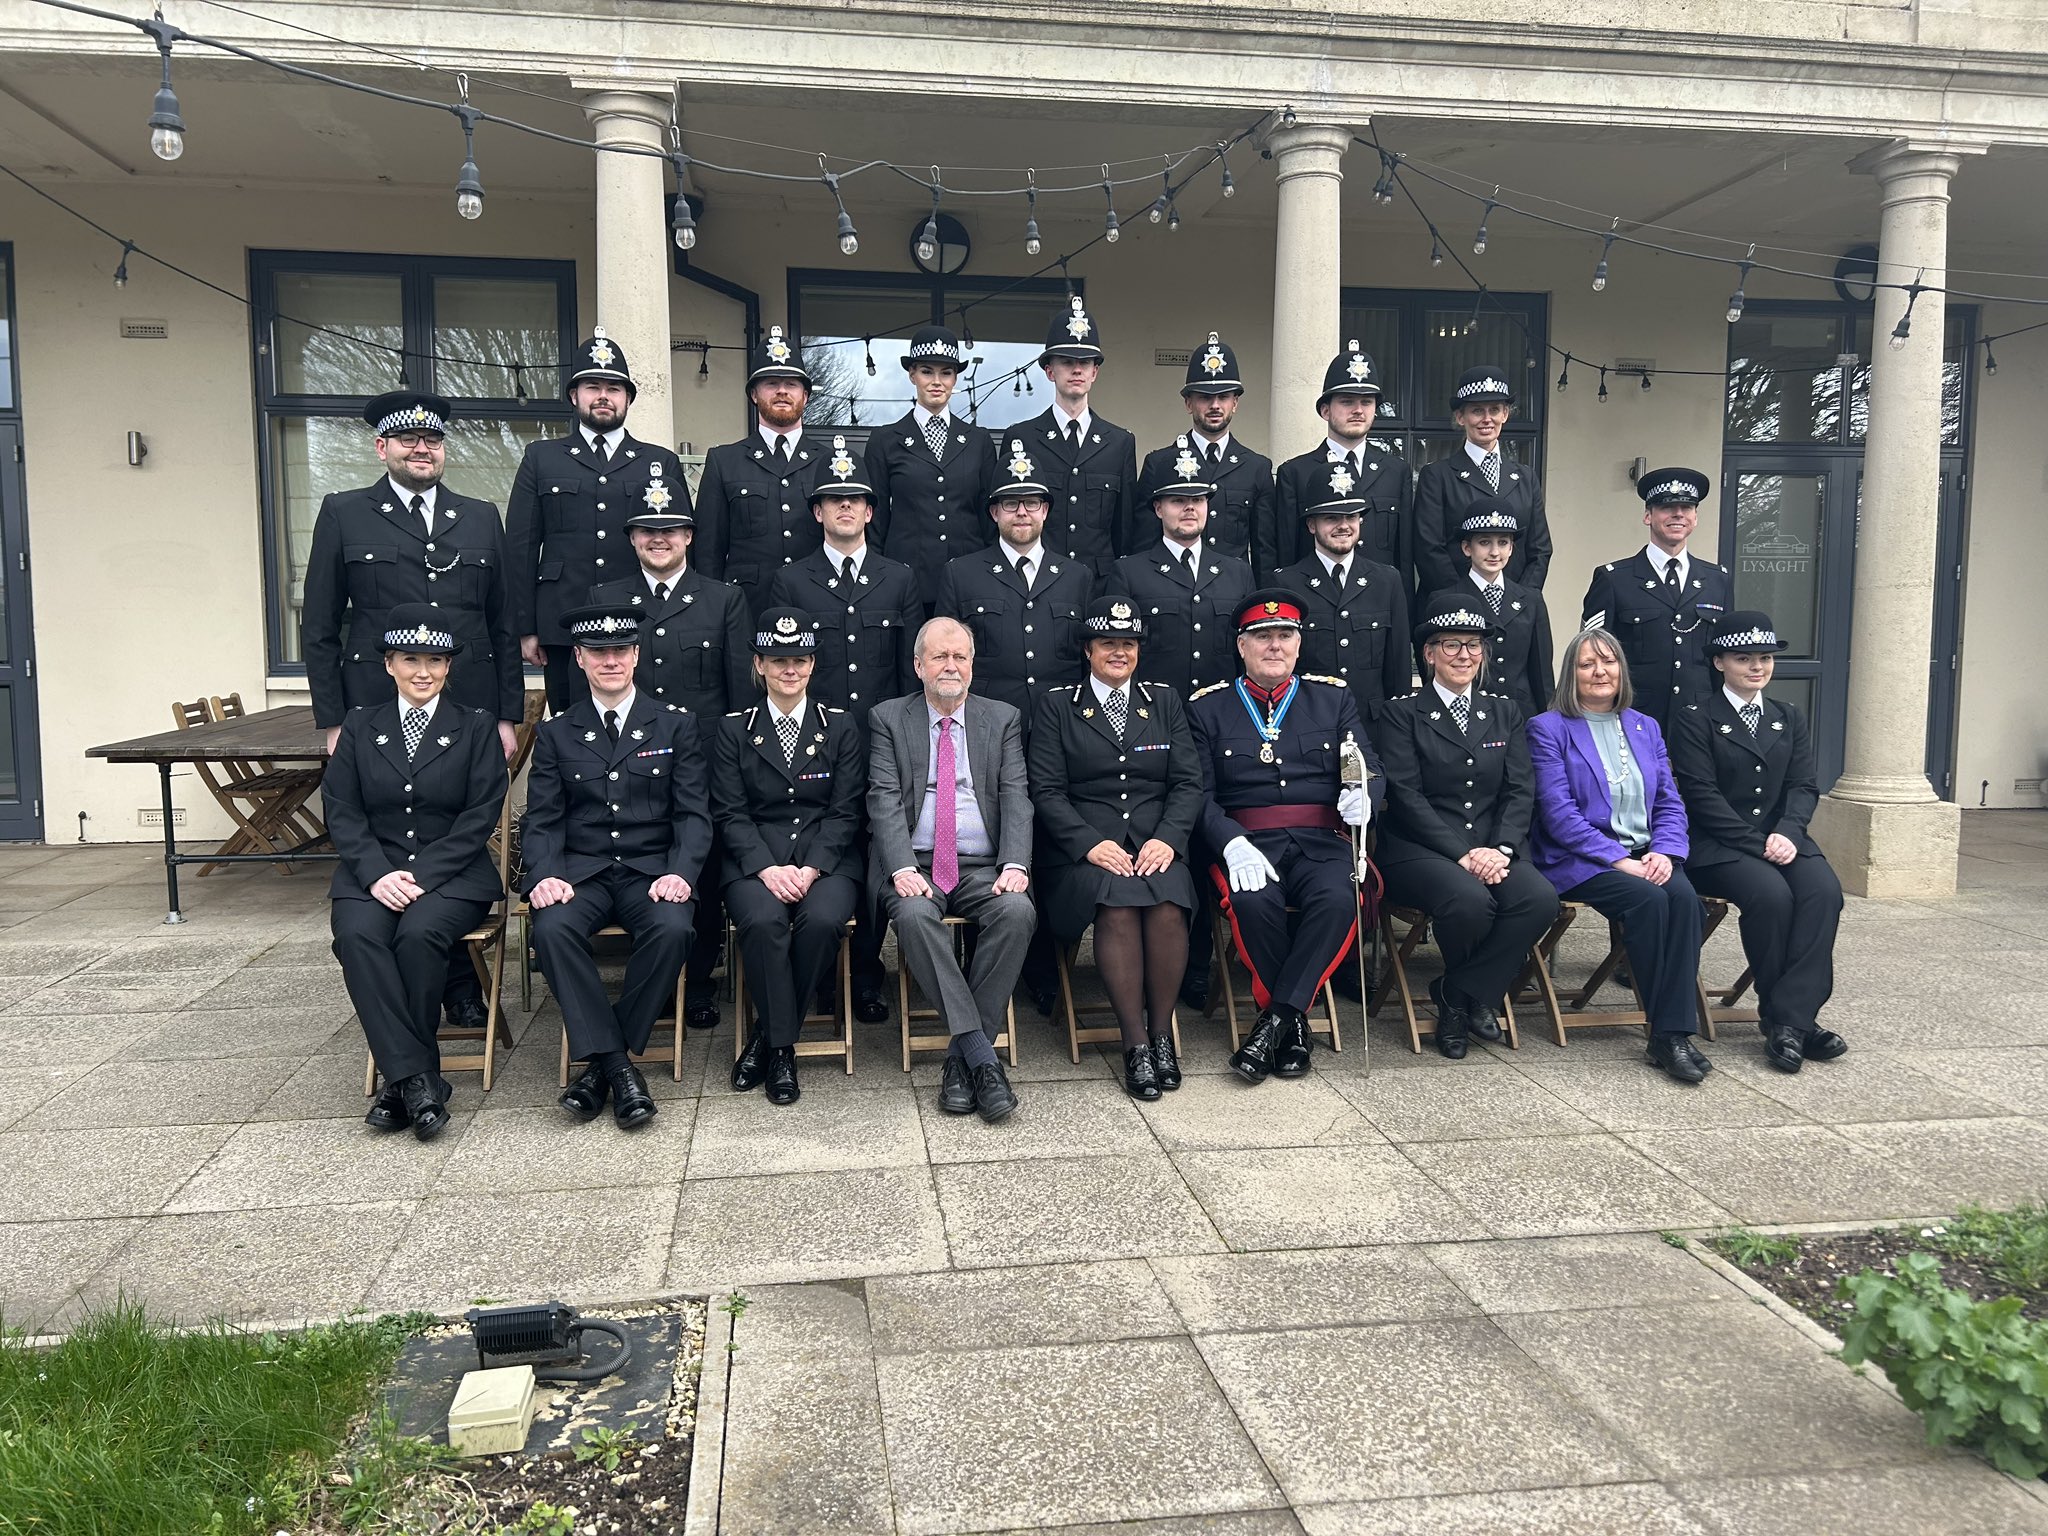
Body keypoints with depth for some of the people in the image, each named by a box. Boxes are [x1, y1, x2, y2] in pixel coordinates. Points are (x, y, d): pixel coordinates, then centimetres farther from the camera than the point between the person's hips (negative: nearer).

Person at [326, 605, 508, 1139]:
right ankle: (417, 1078, -29)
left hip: (453, 873, -2)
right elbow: (341, 810, 6)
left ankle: (403, 1079, -18)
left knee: (419, 934, -32)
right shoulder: (360, 726, 15)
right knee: (357, 935, -29)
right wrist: (377, 873, -12)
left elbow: (481, 815, -2)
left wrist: (422, 875, -13)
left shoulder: (475, 727, 8)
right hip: (374, 871, 2)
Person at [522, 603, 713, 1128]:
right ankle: (616, 1064, -21)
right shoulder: (557, 734, 13)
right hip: (581, 872, 1)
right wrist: (544, 876, -14)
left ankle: (602, 1060, -15)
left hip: (652, 870, -1)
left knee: (671, 928, -32)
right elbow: (542, 821, 7)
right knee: (552, 928, -31)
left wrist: (681, 872, -16)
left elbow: (693, 813, 3)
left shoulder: (675, 724, 9)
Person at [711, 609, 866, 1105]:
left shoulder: (841, 728, 11)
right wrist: (768, 869, -15)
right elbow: (730, 814, 2)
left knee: (822, 920, -31)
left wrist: (810, 869, -13)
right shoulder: (733, 730, 10)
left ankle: (766, 1034, -11)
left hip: (826, 859, 0)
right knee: (762, 921, -32)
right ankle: (781, 1046, -14)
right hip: (756, 858, 0)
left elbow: (845, 812, 3)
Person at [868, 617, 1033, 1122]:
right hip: (915, 866, -1)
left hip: (983, 867, 1)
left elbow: (1016, 797, 4)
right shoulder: (888, 719, 10)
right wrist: (903, 868, -18)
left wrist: (1015, 864, -15)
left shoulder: (1003, 720, 14)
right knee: (914, 917, -34)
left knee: (1018, 912, -30)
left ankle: (962, 1059, -22)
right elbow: (884, 800, -1)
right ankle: (982, 1053, -29)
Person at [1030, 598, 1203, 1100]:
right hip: (1084, 847, -2)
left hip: (1156, 845, 2)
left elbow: (1188, 782, 10)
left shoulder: (1165, 701, 18)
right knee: (1117, 907, -32)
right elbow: (1047, 790, 1)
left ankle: (1162, 1031, -12)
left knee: (1168, 907, -30)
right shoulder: (1056, 705, 10)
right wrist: (1091, 842, -13)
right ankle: (1135, 1043, -21)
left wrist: (1167, 838, -8)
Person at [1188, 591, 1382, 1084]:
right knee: (1253, 901, -34)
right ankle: (1293, 1022, -12)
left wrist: (1362, 795, -15)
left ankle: (1274, 1020, -21)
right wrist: (1232, 842, -18)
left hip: (1321, 842, 1)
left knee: (1339, 898, -33)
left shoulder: (1334, 698, 17)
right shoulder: (1207, 707, 11)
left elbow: (1370, 769, 10)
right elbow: (1200, 795, 2)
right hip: (1246, 845, -1)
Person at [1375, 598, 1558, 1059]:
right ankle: (1471, 998, 0)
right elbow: (1405, 796, -7)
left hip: (1494, 846, 4)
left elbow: (1521, 791, 8)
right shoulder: (1401, 714, 3)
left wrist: (1500, 849, -11)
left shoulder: (1504, 713, 17)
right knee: (1471, 899, -34)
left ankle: (1459, 993, -7)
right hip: (1419, 848, -4)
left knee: (1540, 898, -27)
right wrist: (1462, 854, -17)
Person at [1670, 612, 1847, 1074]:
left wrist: (1787, 833, -11)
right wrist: (1757, 843, -15)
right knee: (1771, 894, -31)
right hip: (1717, 846, -5)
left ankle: (1791, 1019, -27)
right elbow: (1702, 794, -8)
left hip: (1781, 838, 5)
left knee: (1824, 891, -25)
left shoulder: (1790, 720, 20)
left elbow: (1804, 787, 9)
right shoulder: (1695, 720, 2)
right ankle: (1777, 1016, -15)